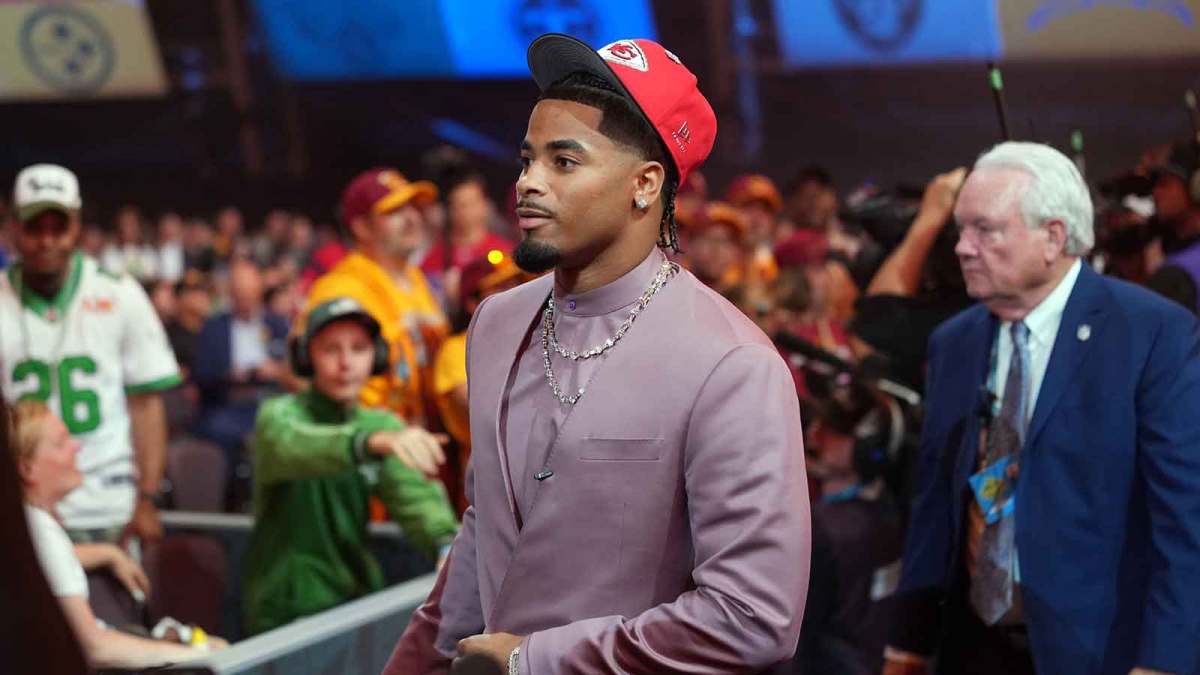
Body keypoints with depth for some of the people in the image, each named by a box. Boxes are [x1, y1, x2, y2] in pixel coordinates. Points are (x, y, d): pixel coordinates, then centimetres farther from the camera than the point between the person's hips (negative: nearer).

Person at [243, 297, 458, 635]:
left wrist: (445, 539, -26)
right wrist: (375, 442, -47)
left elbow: (415, 494, -3)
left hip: (359, 601, 5)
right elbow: (296, 447, -28)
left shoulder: (385, 426, 13)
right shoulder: (280, 415, -4)